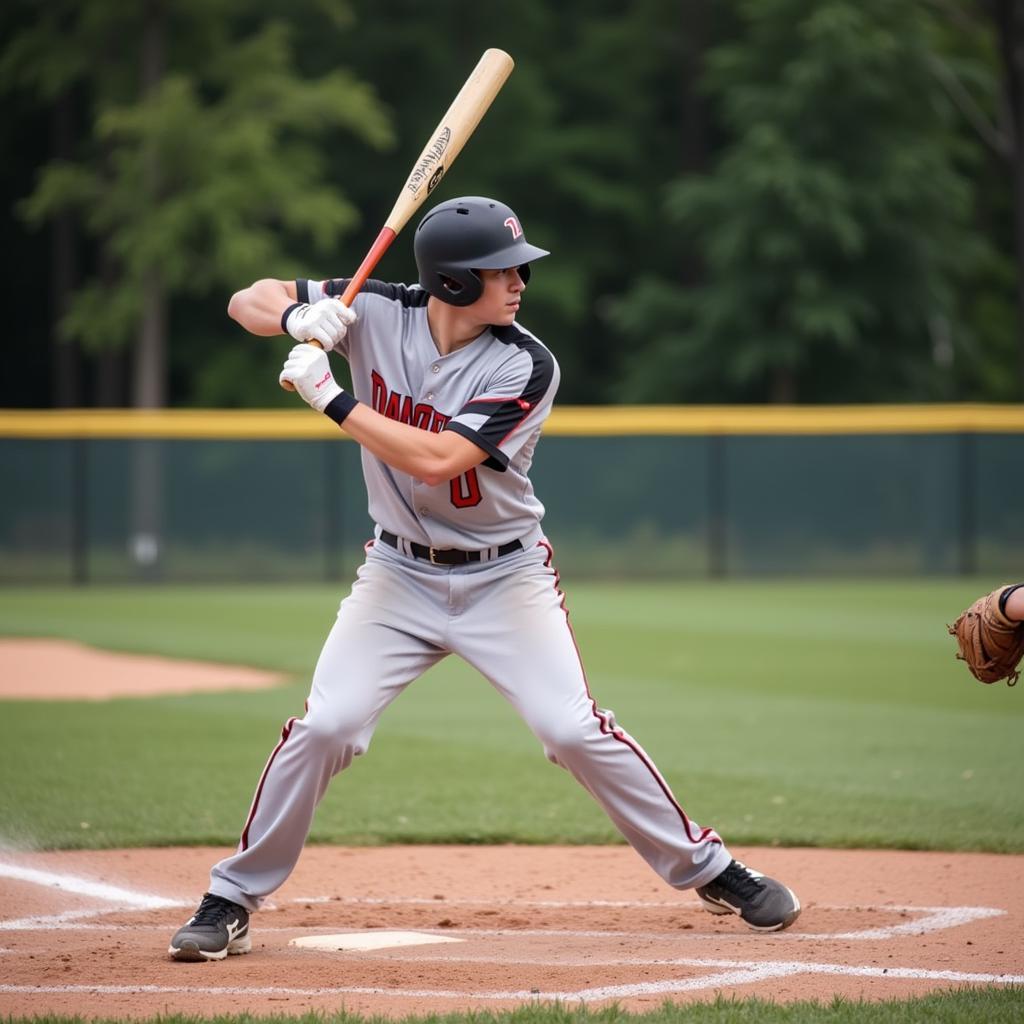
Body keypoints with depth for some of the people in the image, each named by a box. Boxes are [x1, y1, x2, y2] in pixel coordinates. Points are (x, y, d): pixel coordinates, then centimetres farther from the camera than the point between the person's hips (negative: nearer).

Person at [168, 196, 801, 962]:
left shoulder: (526, 367, -19)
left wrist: (330, 397, -28)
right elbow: (247, 302, -4)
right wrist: (300, 315, -26)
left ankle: (709, 870, 4)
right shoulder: (378, 314, -10)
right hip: (399, 575, 2)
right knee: (325, 726, -12)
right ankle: (233, 901, 3)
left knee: (573, 730, -12)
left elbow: (435, 460, -29)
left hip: (504, 577, -2)